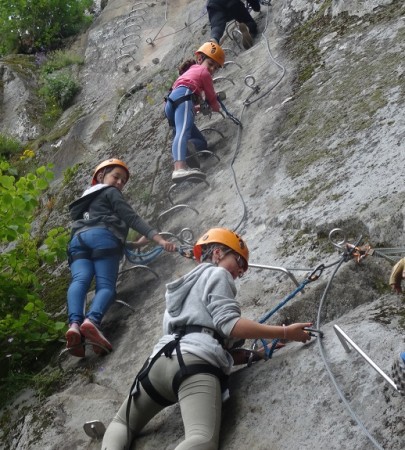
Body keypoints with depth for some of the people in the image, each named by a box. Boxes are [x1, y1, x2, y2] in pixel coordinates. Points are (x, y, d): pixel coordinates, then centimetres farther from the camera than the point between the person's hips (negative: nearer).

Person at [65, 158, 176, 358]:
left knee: (79, 280, -19)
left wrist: (131, 244, 43)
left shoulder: (85, 200, 44)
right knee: (106, 286, -14)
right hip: (102, 236, -5)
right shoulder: (110, 192, 20)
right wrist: (159, 239, -2)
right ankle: (91, 320, -45)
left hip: (78, 239, 5)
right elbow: (132, 218, 7)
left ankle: (74, 324, -47)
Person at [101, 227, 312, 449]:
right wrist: (284, 332, -1)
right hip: (195, 362, -8)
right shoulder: (217, 274, 14)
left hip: (162, 357, 8)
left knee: (122, 423, 21)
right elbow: (229, 325, -2)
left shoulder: (184, 284, 39)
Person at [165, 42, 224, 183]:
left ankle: (182, 145, -28)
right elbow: (211, 99, 21)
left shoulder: (191, 70, 43)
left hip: (170, 104, 8)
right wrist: (216, 107, 42)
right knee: (183, 131, -34)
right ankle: (180, 168, -61)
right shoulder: (203, 71, 18)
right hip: (182, 96, -8)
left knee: (202, 143, 7)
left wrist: (200, 107, 53)